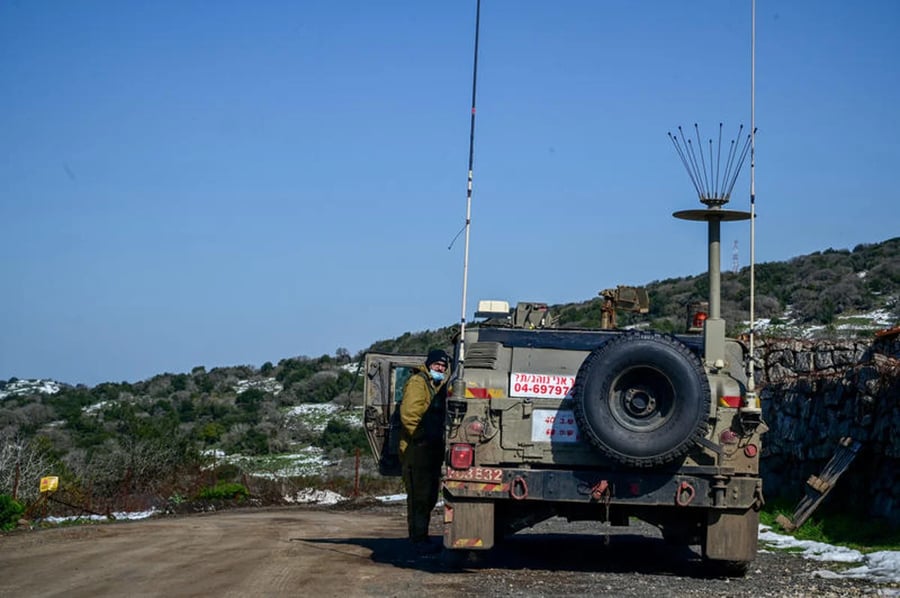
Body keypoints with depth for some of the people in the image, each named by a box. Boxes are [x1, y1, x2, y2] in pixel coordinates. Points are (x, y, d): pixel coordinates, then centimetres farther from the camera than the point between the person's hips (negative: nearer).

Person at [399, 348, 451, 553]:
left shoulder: (438, 386, 21)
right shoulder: (417, 382, -8)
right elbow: (409, 415, -18)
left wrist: (438, 441, 12)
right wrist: (422, 438, -16)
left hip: (432, 450, 10)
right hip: (417, 450, -10)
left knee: (429, 497, 12)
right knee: (419, 496, -9)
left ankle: (420, 537, 20)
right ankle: (418, 539, -8)